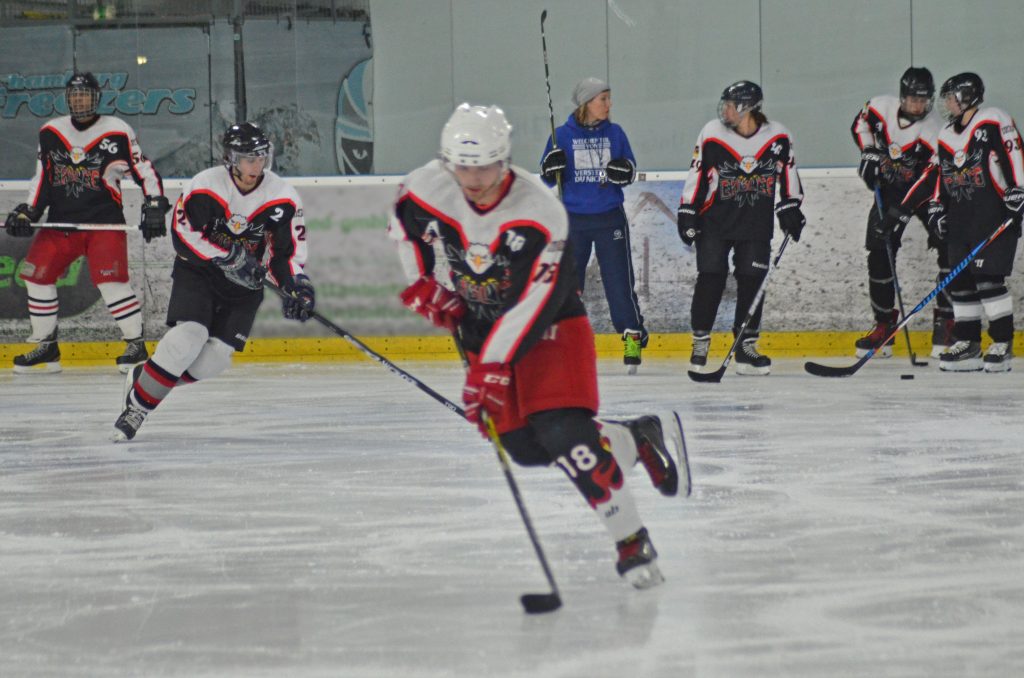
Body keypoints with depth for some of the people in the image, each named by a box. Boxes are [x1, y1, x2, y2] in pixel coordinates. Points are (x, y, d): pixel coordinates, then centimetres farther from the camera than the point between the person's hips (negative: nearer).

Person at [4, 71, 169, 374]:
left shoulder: (118, 133, -6)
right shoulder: (50, 133, 8)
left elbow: (145, 171, -2)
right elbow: (42, 178, 14)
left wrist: (155, 209, -10)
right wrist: (26, 212, 5)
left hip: (105, 222, -5)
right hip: (61, 221, 5)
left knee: (110, 279, -20)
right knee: (37, 275, 0)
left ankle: (136, 345, -9)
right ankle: (46, 348, 13)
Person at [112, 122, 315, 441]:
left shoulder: (283, 198, -8)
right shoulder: (205, 187, -17)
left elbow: (287, 251, -3)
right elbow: (183, 235, -18)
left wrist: (296, 285, -20)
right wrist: (228, 256, -27)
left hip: (245, 283, 3)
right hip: (197, 272, -3)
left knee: (216, 356, -8)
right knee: (188, 336, -24)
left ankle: (145, 379, 11)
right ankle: (137, 402, -13)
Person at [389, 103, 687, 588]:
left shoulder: (540, 214, -28)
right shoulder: (427, 188, -14)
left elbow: (532, 302, -30)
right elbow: (404, 222, 10)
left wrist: (490, 367, -34)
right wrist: (422, 283, 1)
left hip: (550, 325, -5)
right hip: (482, 330, 6)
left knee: (562, 431, -24)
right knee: (527, 447, -3)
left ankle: (633, 542, -16)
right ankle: (640, 439, 18)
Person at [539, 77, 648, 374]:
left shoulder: (615, 133, 5)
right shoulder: (563, 135, 0)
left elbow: (630, 170, 10)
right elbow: (547, 178, 3)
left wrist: (623, 171, -12)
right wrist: (552, 168, -19)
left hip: (609, 218, 0)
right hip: (573, 219, 0)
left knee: (619, 279, -4)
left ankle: (633, 336, 6)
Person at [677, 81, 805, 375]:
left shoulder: (777, 137, -6)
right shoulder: (712, 135, -10)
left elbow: (787, 173, 7)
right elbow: (696, 175, -4)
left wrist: (790, 208, 5)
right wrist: (687, 214, -5)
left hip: (757, 222, 2)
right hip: (715, 220, -1)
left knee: (752, 281, -1)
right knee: (711, 278, -6)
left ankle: (746, 345, 7)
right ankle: (700, 341, 6)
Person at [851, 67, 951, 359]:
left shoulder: (932, 130, -25)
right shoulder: (883, 107, -14)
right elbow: (860, 124, 9)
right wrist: (869, 153, -5)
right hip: (888, 190, 3)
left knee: (949, 251, -17)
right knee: (879, 255, 0)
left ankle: (945, 320, -8)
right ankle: (884, 323, 12)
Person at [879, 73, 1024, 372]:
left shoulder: (993, 121, -5)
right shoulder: (946, 136, 18)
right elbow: (933, 177, 19)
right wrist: (899, 212, 13)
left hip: (994, 215, -8)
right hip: (960, 220, 8)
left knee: (989, 278, -13)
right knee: (960, 281, 4)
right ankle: (968, 345, 10)